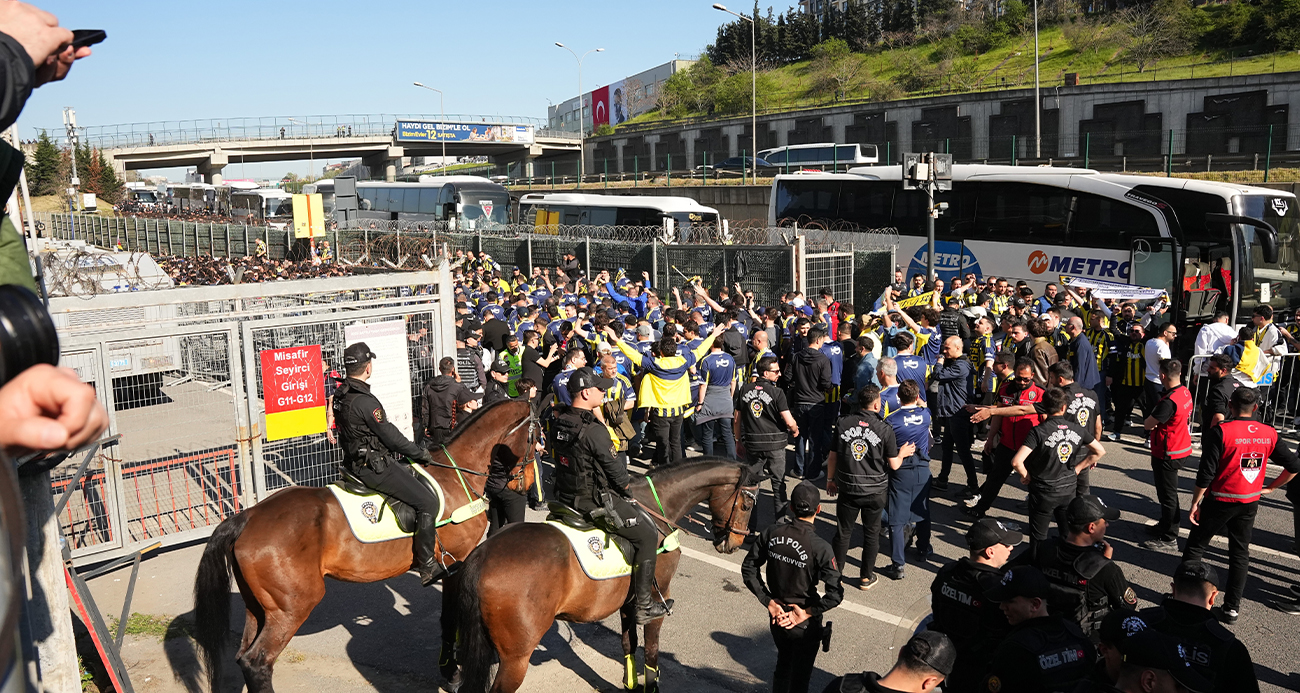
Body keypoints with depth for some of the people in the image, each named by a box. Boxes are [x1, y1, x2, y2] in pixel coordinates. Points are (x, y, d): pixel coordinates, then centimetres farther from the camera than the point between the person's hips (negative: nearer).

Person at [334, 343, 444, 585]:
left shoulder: (341, 395, 7)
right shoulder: (365, 401, -24)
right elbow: (390, 436, -17)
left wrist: (411, 453, 17)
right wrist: (420, 453, 0)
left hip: (355, 462, 11)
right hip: (373, 467, -11)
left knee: (414, 475, 27)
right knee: (428, 502, -9)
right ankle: (427, 566, -4)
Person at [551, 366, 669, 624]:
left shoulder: (559, 423, 1)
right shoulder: (594, 430, -25)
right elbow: (614, 468, -17)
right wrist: (628, 491, 3)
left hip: (566, 496, 9)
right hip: (594, 502, -9)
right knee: (647, 536, 2)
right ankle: (644, 606, 4)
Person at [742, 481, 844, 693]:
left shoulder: (770, 533, -13)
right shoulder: (820, 548, -26)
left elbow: (748, 569, -4)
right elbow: (835, 594, -27)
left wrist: (769, 601, -2)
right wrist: (808, 613, -16)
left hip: (777, 615, 4)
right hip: (805, 625, -4)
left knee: (783, 665, 29)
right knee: (800, 675, 18)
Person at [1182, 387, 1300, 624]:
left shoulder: (1220, 432, -17)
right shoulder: (1269, 434, -3)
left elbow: (1206, 473, -17)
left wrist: (1195, 502, -8)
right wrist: (1270, 488, 13)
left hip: (1220, 501, -4)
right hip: (1250, 503, 4)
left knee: (1196, 547, 9)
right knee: (1240, 553, 14)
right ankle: (1232, 607, 18)